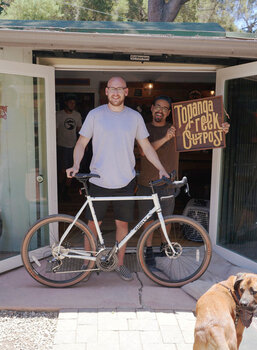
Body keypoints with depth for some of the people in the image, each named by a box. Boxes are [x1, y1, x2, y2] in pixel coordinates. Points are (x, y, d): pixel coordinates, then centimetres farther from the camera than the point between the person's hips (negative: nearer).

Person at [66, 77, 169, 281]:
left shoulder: (135, 117, 5)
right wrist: (76, 165, -13)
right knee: (93, 224, 7)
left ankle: (120, 264, 27)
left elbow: (146, 146, 10)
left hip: (125, 182, 1)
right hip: (99, 181, -1)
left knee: (122, 224, 10)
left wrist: (161, 168, 2)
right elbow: (82, 143, 3)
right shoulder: (95, 114, 1)